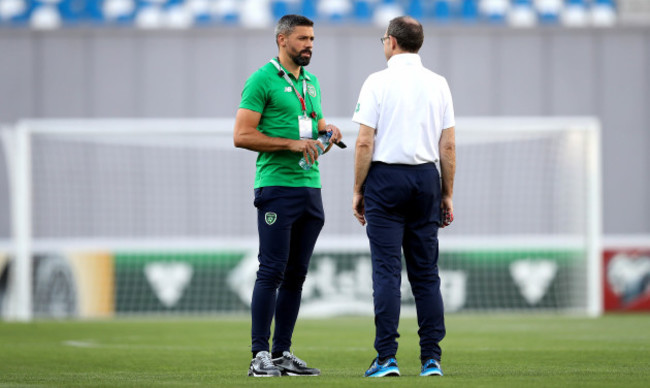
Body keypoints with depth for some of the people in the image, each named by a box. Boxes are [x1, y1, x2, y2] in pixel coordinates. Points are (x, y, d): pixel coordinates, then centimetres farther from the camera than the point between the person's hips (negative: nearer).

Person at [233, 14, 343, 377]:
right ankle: (260, 355, -8)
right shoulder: (262, 80, -6)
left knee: (296, 275, 8)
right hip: (277, 187, -8)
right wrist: (291, 144, -16)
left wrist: (328, 130, 7)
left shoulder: (311, 82, 18)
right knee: (272, 272, -10)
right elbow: (242, 135, -12)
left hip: (311, 187, 8)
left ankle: (283, 353, 12)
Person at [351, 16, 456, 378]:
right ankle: (432, 358, 4)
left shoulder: (378, 82, -5)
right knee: (426, 273, 7)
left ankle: (387, 358, -8)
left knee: (387, 271, -4)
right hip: (426, 178, 4)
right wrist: (447, 195, 12)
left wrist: (358, 190, 0)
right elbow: (449, 146, 5)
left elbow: (365, 142, -8)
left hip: (386, 178, -3)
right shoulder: (438, 84, 6)